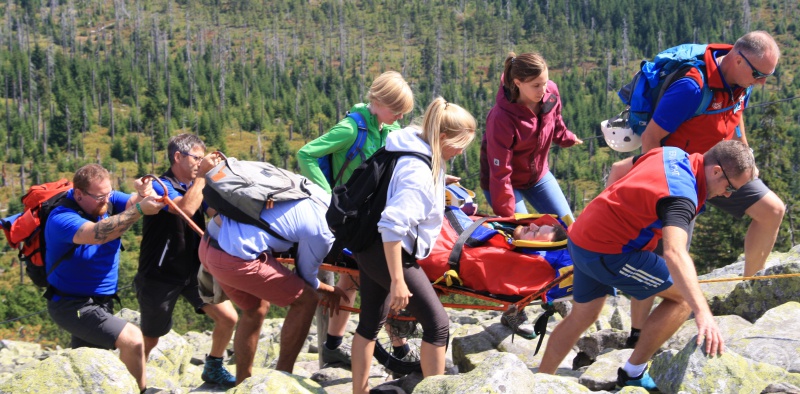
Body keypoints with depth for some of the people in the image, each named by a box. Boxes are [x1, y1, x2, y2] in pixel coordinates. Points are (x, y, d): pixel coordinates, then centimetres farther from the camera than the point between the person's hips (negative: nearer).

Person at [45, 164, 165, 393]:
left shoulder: (108, 201, -1)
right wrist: (139, 210, -46)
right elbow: (97, 234, -40)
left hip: (100, 303, 8)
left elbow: (133, 203, -16)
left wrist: (144, 193, -40)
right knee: (133, 340, -20)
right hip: (72, 305, -8)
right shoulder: (61, 219, -23)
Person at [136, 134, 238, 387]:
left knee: (228, 318, -5)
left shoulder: (196, 186, 9)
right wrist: (202, 175, -23)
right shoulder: (160, 186, -15)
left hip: (193, 271, 6)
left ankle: (213, 368, 17)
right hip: (160, 275, -6)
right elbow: (186, 208, -33)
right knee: (149, 340, 4)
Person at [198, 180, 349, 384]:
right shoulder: (321, 233, -10)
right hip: (234, 260, -8)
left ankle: (242, 382, 34)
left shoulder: (314, 189, 8)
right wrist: (329, 290, 25)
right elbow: (307, 277, 7)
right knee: (305, 300, 6)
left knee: (256, 308, 27)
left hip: (209, 244, 9)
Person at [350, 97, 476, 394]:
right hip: (388, 252, -10)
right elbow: (393, 225, -32)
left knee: (371, 322, 17)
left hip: (370, 247, 10)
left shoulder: (416, 150, 2)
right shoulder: (419, 172, -26)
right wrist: (397, 281, -30)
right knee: (437, 324, -3)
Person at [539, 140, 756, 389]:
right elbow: (674, 252, -42)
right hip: (607, 253, -10)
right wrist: (702, 312, -51)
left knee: (583, 316, 22)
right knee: (683, 296, -5)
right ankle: (633, 374, 0)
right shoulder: (681, 195, -25)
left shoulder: (673, 153, 4)